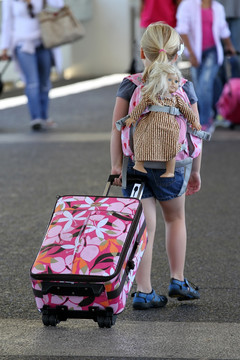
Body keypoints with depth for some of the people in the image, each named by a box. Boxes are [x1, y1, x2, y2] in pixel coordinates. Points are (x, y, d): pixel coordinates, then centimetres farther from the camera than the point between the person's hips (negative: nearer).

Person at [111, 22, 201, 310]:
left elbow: (117, 128, -7)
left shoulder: (129, 86, -2)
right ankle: (178, 281, 24)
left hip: (134, 163, 0)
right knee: (175, 218, 22)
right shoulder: (184, 88, -1)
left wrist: (115, 165, -6)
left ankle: (143, 292, 2)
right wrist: (195, 172, 10)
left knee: (144, 226, 4)